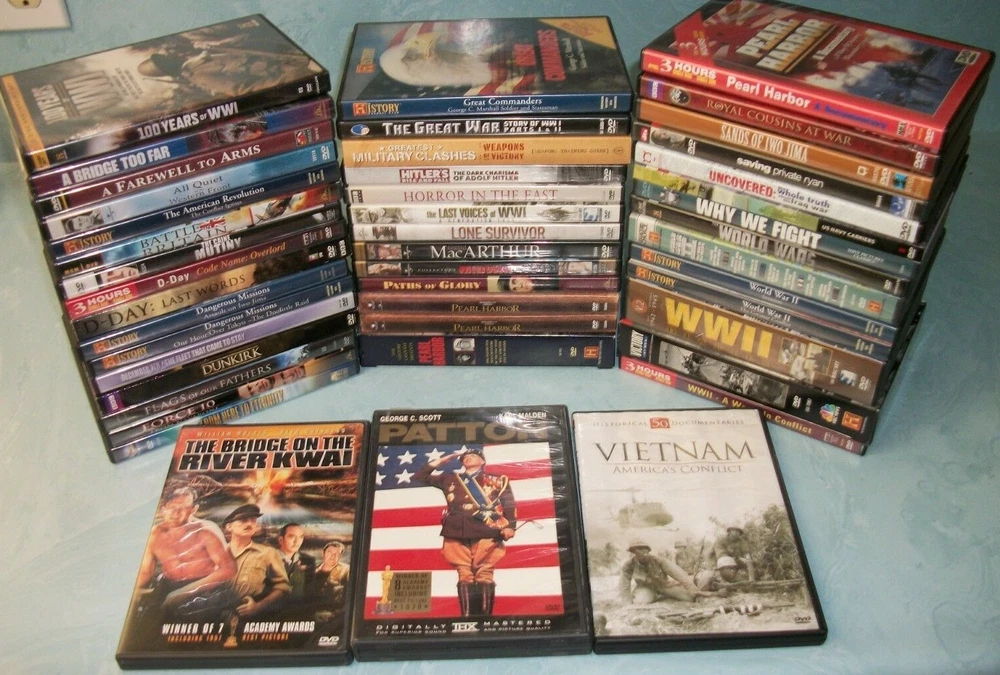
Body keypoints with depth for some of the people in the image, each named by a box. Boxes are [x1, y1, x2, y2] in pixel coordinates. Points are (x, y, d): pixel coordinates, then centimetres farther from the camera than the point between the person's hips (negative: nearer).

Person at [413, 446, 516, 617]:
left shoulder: (497, 481, 17)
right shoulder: (450, 479, 23)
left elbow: (509, 504, 9)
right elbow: (420, 476, 23)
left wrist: (510, 526, -5)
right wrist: (443, 460, 20)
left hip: (486, 534, -2)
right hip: (457, 534, 2)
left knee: (484, 575, -9)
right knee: (465, 575, -4)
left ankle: (485, 617, -8)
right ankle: (467, 617, -3)